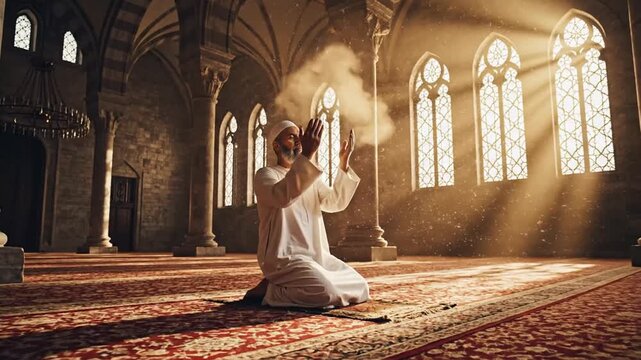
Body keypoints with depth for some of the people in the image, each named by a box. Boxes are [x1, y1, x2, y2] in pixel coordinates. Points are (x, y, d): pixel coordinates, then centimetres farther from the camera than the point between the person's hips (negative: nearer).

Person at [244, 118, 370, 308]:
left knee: (360, 288, 1)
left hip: (316, 256, 8)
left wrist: (343, 164, -1)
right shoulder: (265, 174, -3)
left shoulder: (310, 177, 20)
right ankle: (270, 291, -4)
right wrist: (307, 155, -32)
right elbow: (283, 196, -27)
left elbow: (335, 202, 9)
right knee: (326, 294, -29)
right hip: (284, 258, -8)